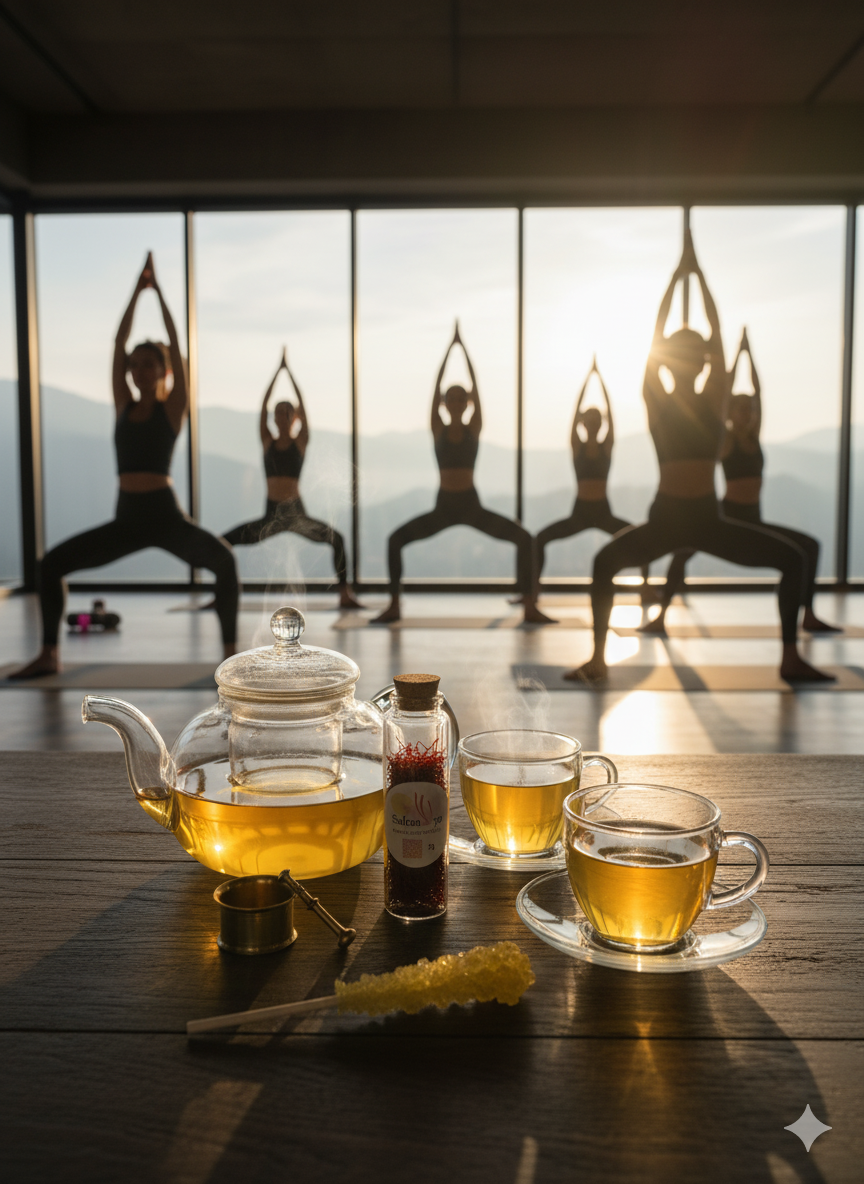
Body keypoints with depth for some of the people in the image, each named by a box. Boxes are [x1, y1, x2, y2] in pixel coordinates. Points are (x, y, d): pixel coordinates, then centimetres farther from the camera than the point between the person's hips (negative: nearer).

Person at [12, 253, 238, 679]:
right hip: (127, 520, 5)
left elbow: (175, 344, -3)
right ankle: (49, 654, 8)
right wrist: (136, 291, 10)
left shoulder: (173, 406, 1)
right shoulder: (124, 406, 11)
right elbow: (118, 343, 9)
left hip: (166, 518, -4)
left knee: (223, 560, -30)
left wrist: (158, 289, 2)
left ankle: (230, 650, -20)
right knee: (50, 564, 0)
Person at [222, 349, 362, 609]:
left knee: (336, 539, -21)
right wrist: (278, 370, 1)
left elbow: (302, 405, -4)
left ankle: (345, 595, -13)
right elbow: (263, 406, 0)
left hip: (297, 512, -2)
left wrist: (289, 370, -2)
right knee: (225, 540, -8)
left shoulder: (301, 441, 3)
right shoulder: (268, 441, 7)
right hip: (271, 514, 2)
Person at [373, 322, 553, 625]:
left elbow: (475, 387, -4)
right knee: (395, 539, -16)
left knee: (524, 538, -16)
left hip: (472, 506, 0)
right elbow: (436, 387, -3)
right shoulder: (438, 429, 3)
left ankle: (530, 607, -9)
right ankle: (394, 606, -6)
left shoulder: (474, 428, 2)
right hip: (443, 507, 0)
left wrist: (463, 347, -3)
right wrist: (449, 347, -3)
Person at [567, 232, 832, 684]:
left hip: (707, 520, 3)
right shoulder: (656, 400, 3)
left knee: (794, 559, -8)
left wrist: (699, 274, 9)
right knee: (604, 562, -29)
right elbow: (656, 333, 1)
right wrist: (677, 275, 5)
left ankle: (790, 658, -1)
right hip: (666, 519, -3)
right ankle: (598, 659, -19)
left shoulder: (713, 399, 8)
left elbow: (717, 333, 6)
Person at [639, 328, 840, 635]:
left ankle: (808, 616, 7)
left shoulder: (754, 437, 10)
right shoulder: (726, 439, -4)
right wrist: (739, 350, -4)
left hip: (752, 518, 6)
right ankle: (660, 617, -25)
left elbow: (758, 391, 7)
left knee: (810, 546, 0)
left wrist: (750, 353, 7)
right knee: (683, 551, -28)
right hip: (728, 516, -6)